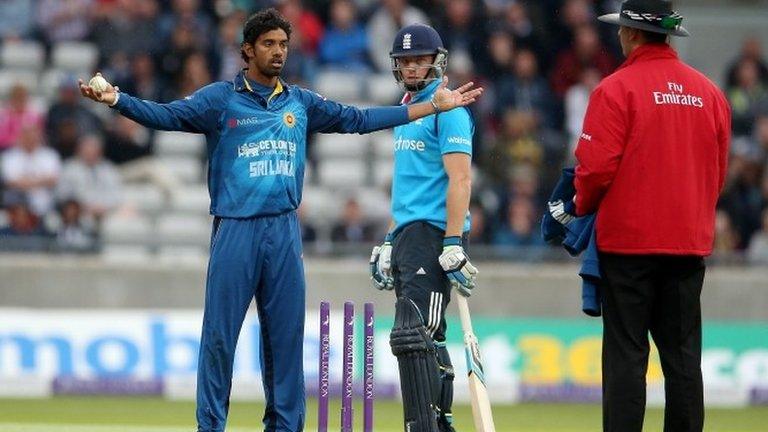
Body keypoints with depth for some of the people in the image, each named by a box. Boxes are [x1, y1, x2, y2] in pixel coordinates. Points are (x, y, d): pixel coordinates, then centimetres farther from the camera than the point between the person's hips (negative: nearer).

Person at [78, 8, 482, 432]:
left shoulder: (300, 102, 15)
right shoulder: (221, 98, 2)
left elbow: (358, 119, 19)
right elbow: (167, 115, -10)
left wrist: (434, 105, 19)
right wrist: (117, 100, -27)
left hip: (284, 231, 4)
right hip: (235, 232, -4)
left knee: (286, 333, 6)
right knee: (219, 334, -4)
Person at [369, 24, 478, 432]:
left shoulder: (447, 109, -8)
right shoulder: (407, 111, 20)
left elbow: (459, 180, -17)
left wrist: (453, 246, -24)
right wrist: (389, 243, 23)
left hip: (434, 232, -10)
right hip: (408, 233, 10)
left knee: (413, 335, -17)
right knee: (428, 340, 11)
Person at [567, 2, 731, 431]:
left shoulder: (616, 89, -10)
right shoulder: (710, 93, 7)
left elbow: (598, 167, -12)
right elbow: (718, 173, 12)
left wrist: (582, 206, 7)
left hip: (628, 239, -5)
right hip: (691, 242, 5)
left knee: (626, 353, -2)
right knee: (683, 354, 8)